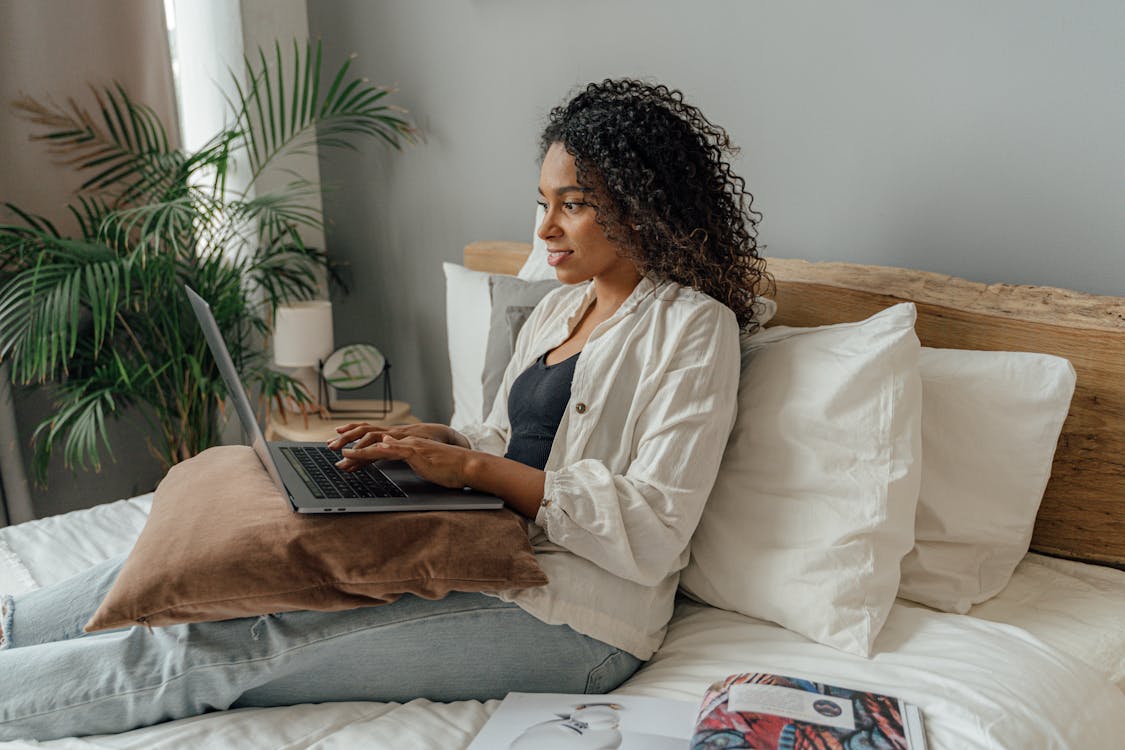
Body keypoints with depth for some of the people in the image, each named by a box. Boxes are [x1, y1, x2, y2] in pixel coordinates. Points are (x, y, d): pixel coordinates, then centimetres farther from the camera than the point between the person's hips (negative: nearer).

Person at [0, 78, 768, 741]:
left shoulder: (694, 327, -11)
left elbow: (653, 534, -19)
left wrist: (474, 466, -21)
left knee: (223, 648, -18)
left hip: (576, 615, -7)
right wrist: (427, 441, 2)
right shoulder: (560, 306, 15)